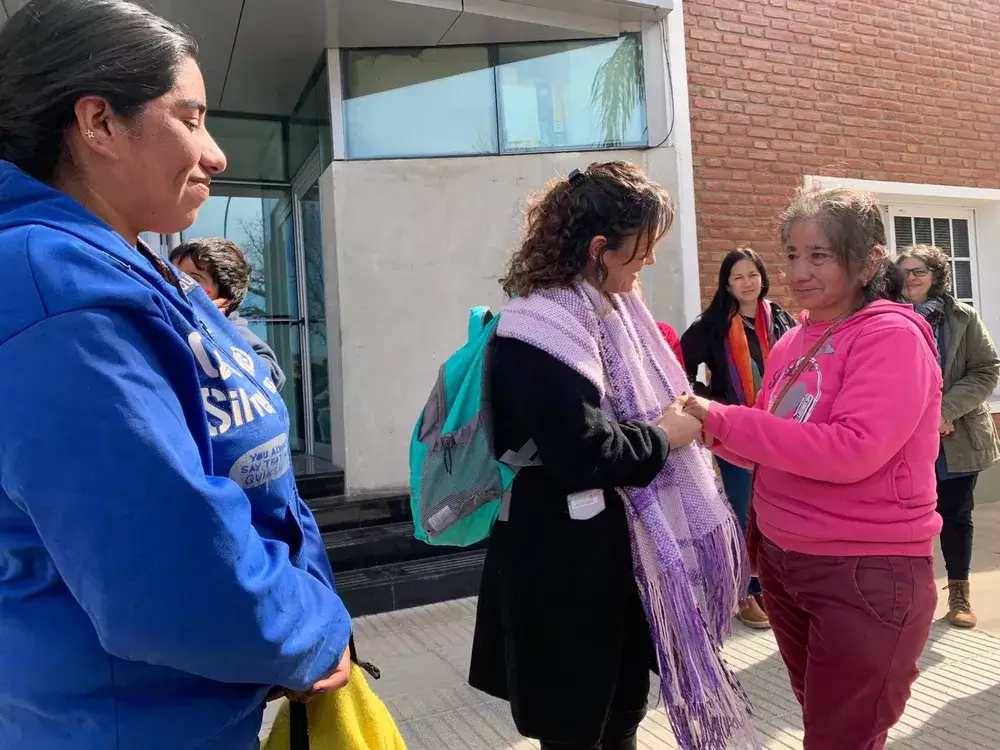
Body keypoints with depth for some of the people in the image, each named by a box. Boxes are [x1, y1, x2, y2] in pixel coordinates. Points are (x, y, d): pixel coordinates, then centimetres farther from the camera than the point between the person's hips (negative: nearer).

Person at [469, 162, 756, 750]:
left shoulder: (613, 308, 9)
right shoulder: (544, 329, -22)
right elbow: (585, 453, -27)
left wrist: (681, 418, 2)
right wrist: (665, 436, -12)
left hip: (623, 542, 9)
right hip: (568, 562, -9)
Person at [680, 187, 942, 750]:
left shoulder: (893, 336, -16)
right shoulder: (792, 344, 5)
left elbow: (853, 450, -28)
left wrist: (725, 420, -26)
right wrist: (714, 429, -11)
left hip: (867, 572, -7)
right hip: (782, 560, 7)